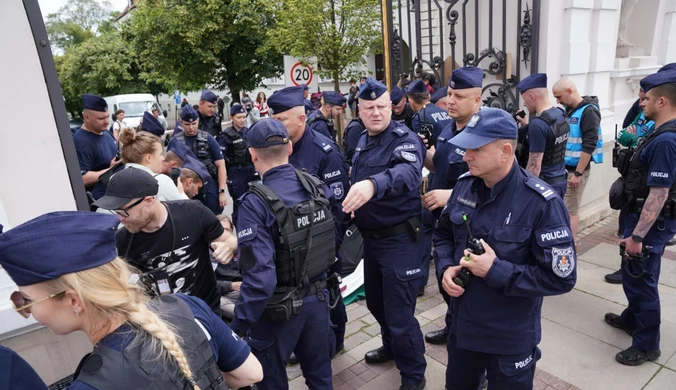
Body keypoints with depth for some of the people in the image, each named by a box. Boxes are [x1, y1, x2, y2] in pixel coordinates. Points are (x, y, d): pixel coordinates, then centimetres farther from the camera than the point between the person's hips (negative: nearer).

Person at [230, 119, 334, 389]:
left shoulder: (256, 203, -24)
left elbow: (260, 275, -28)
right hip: (318, 296, 5)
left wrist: (239, 326, -18)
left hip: (280, 308, -5)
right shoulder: (315, 186, -7)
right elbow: (330, 241, 2)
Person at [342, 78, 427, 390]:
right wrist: (353, 204, 7)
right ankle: (391, 346, 50)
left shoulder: (405, 139, -18)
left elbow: (408, 172, -41)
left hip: (399, 238, -8)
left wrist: (373, 184, -58)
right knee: (376, 301, 23)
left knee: (399, 313, 1)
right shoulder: (363, 141, 7)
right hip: (371, 236, 8)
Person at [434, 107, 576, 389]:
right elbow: (443, 234, 9)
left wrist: (496, 271, -27)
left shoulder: (541, 203, -24)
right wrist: (446, 268, -10)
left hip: (511, 340, -5)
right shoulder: (464, 185, -6)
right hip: (461, 326, 6)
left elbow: (561, 278, -21)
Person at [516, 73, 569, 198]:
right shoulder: (561, 114, 5)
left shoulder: (538, 124, -22)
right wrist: (527, 126, 13)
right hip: (561, 180, 9)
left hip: (545, 184, -9)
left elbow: (535, 166, -23)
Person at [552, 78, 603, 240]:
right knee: (567, 208, 13)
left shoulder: (589, 111, -13)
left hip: (576, 169, -7)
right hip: (564, 167, 7)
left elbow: (589, 146, -18)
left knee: (570, 210, -2)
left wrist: (578, 173, -19)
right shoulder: (568, 110, 10)